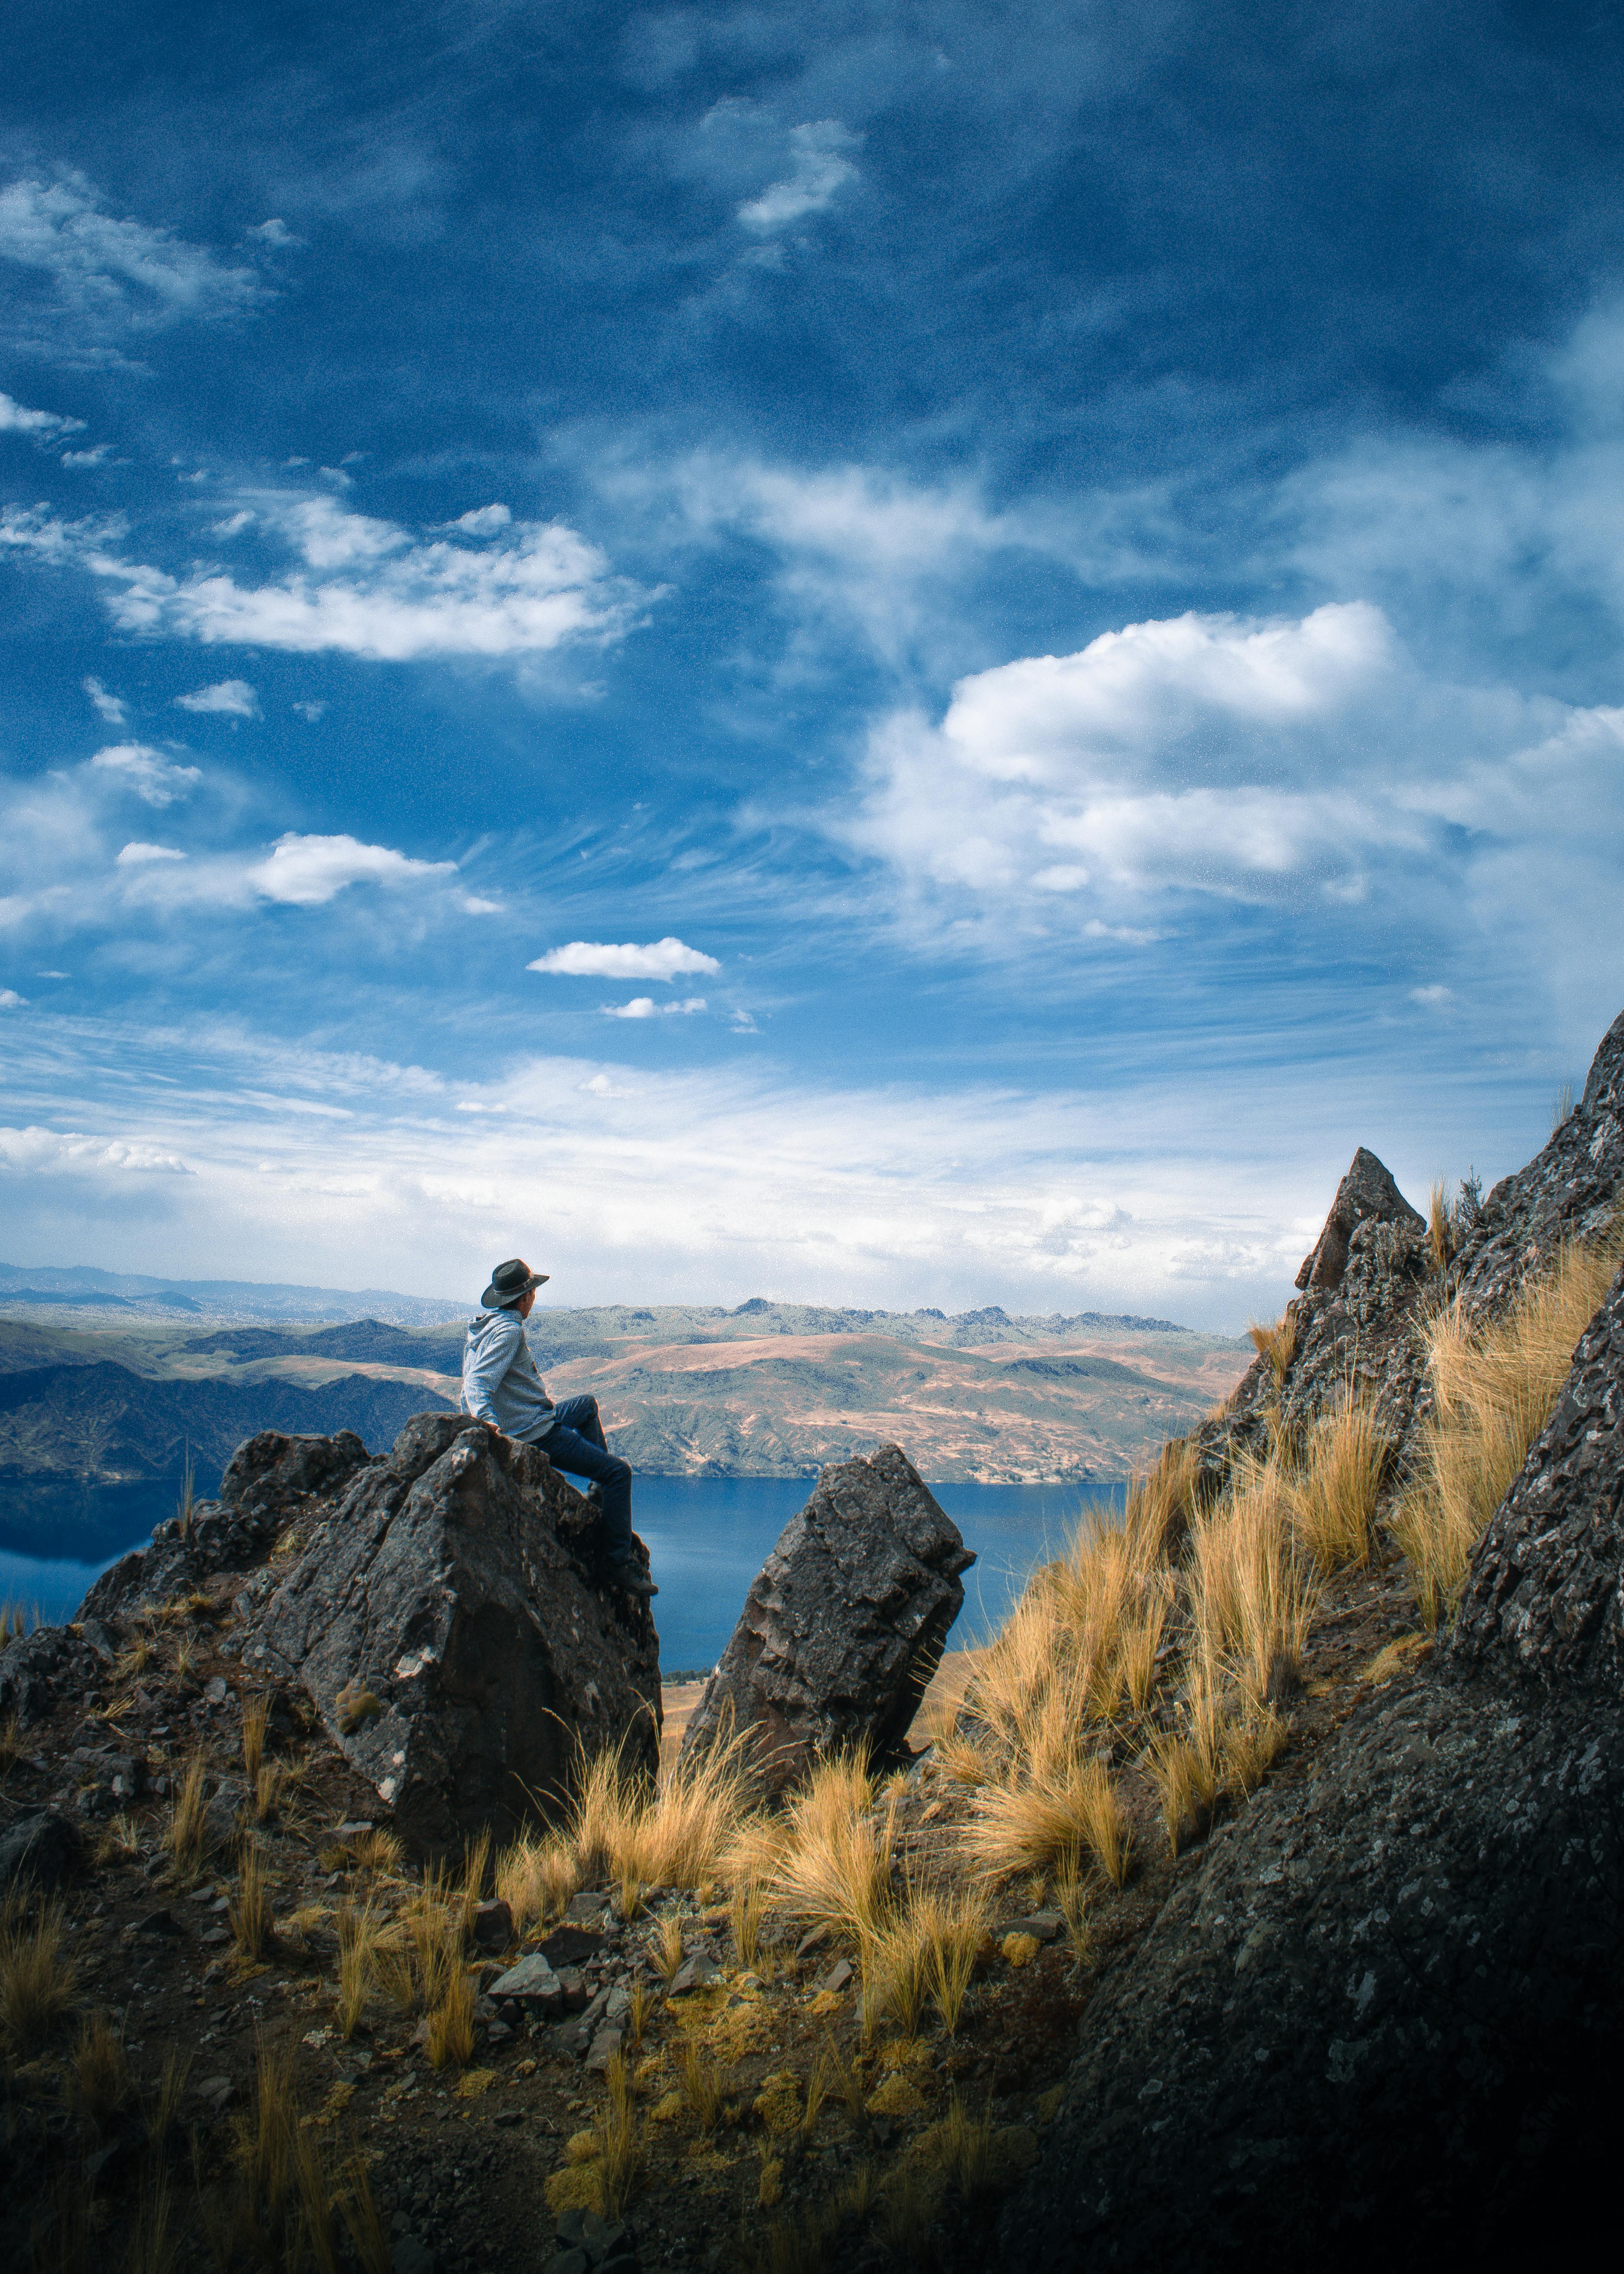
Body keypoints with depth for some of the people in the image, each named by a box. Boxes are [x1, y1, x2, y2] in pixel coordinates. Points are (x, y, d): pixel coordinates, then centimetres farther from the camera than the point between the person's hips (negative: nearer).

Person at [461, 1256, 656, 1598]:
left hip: (523, 1424, 11)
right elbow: (477, 1383, -31)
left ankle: (601, 1490, 34)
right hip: (536, 1435, -11)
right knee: (619, 1471, -11)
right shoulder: (509, 1331, -20)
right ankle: (620, 1566, -13)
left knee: (587, 1405, 34)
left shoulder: (485, 1325, 9)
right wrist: (486, 1419, -47)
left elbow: (475, 1377, 18)